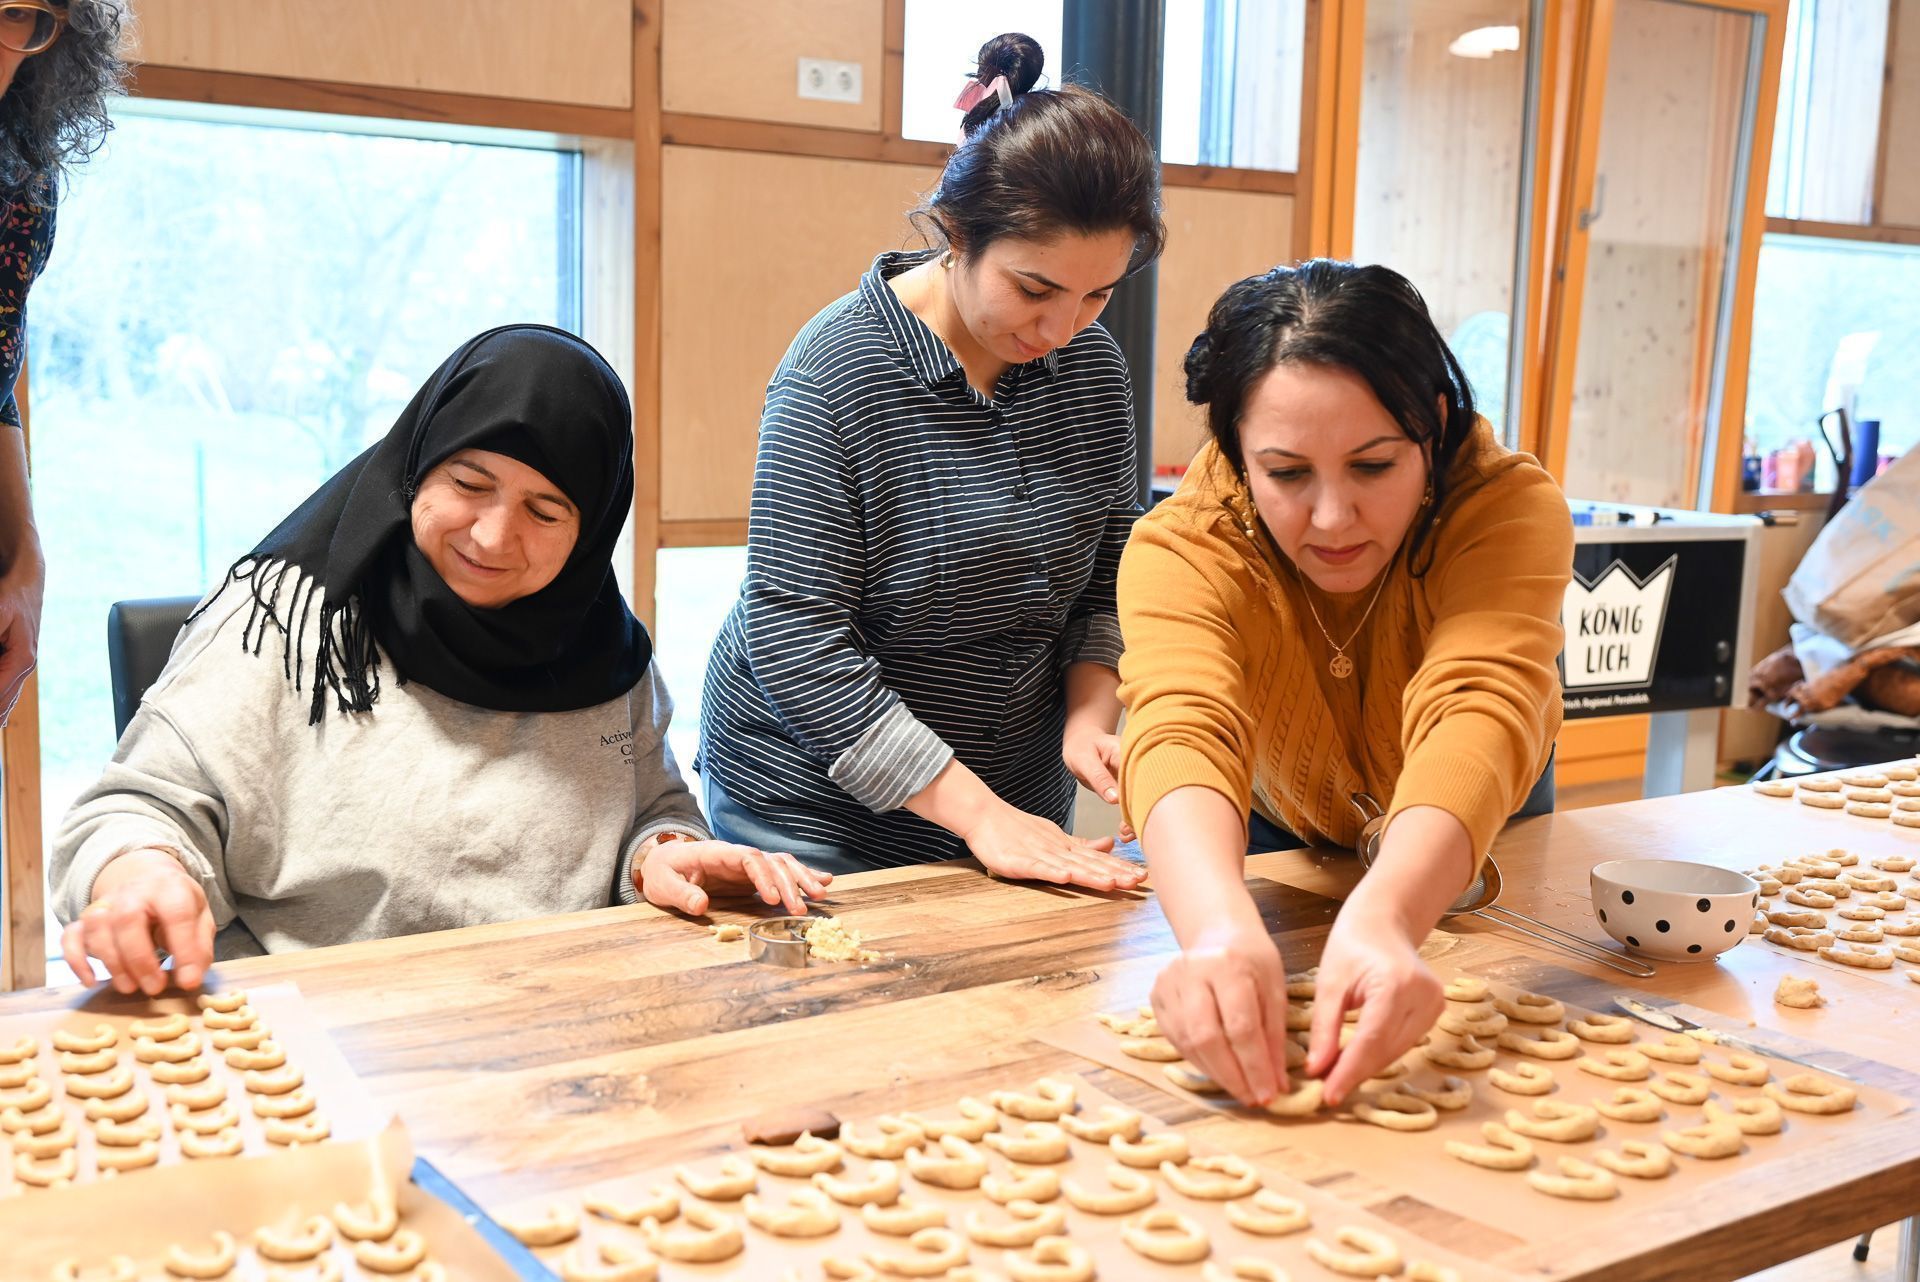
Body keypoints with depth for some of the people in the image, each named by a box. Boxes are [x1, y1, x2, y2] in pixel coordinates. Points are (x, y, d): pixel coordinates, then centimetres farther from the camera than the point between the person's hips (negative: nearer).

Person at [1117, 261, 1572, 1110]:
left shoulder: (1511, 507, -35)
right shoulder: (1181, 546, -34)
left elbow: (1477, 712, -50)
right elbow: (1181, 729, -51)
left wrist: (1383, 914, -70)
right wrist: (1221, 929, -72)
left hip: (1470, 847, -1)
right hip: (1280, 840, 1)